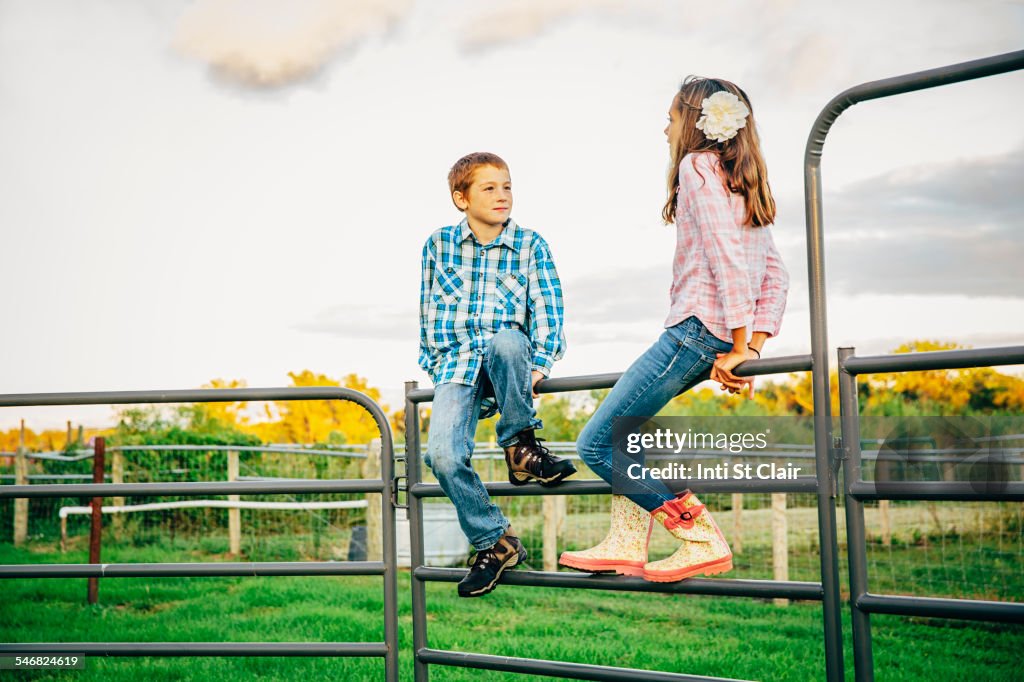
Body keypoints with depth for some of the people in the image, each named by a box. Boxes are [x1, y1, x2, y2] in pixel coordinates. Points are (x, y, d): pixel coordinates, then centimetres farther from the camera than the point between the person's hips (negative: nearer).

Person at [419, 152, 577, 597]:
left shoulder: (531, 246, 6)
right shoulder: (438, 245, 9)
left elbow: (546, 310, 1)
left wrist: (540, 364, -12)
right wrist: (435, 365, 13)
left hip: (509, 359, -1)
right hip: (456, 365, 1)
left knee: (505, 340, -40)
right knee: (443, 455, -23)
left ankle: (521, 446, -15)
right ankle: (495, 542, 0)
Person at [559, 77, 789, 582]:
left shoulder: (697, 166, -7)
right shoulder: (746, 183, 19)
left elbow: (726, 257, -19)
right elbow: (775, 275, 15)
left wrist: (738, 347, -19)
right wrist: (751, 348, 9)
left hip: (696, 330, -10)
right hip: (722, 338, 10)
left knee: (596, 444, -4)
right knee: (620, 417, 25)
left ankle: (703, 542, -6)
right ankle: (626, 545, 17)